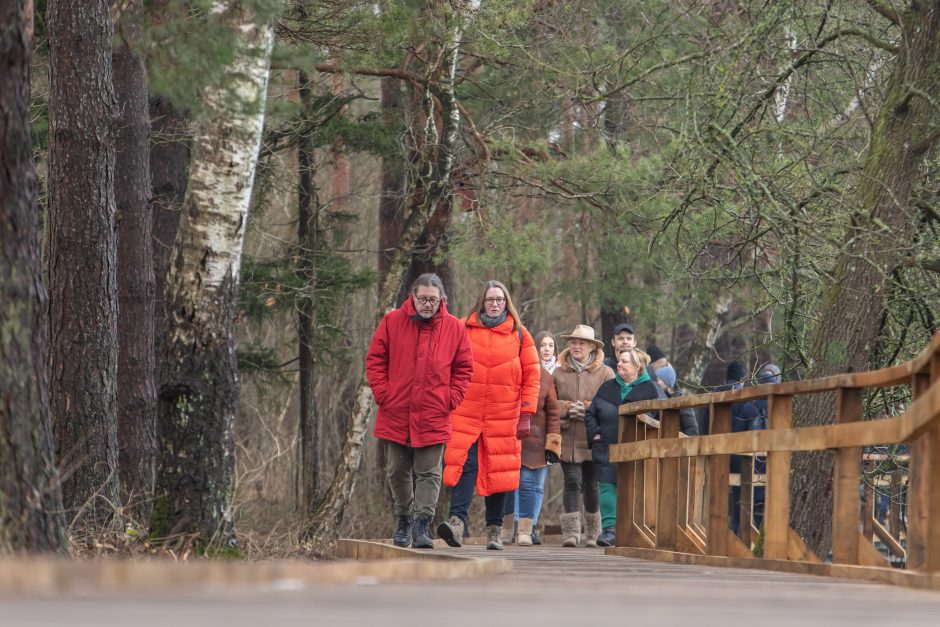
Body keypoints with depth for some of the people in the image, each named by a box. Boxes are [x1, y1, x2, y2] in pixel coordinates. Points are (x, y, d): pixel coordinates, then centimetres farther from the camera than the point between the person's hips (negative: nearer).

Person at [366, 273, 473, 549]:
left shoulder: (454, 328, 1)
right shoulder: (392, 322, 0)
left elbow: (464, 368, 8)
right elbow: (375, 359, 5)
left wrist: (451, 399, -4)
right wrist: (382, 393, -5)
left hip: (433, 419, -1)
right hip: (395, 415, 1)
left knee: (428, 474, -3)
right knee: (397, 472, 10)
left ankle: (422, 525, -2)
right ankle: (404, 520, 26)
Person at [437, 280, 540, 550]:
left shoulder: (519, 334, 8)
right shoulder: (463, 329, 7)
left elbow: (531, 376, 7)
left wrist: (526, 415, 0)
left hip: (503, 419, 1)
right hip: (466, 415, -1)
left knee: (498, 471, 3)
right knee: (464, 465, -14)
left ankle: (495, 529, 11)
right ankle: (457, 521, -23)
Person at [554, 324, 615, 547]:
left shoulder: (605, 373, 3)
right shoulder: (559, 373, 10)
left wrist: (587, 409, -13)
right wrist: (567, 408, -10)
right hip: (568, 439, 1)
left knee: (592, 485, 7)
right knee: (572, 482, -10)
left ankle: (592, 534, 21)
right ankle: (571, 532, -12)